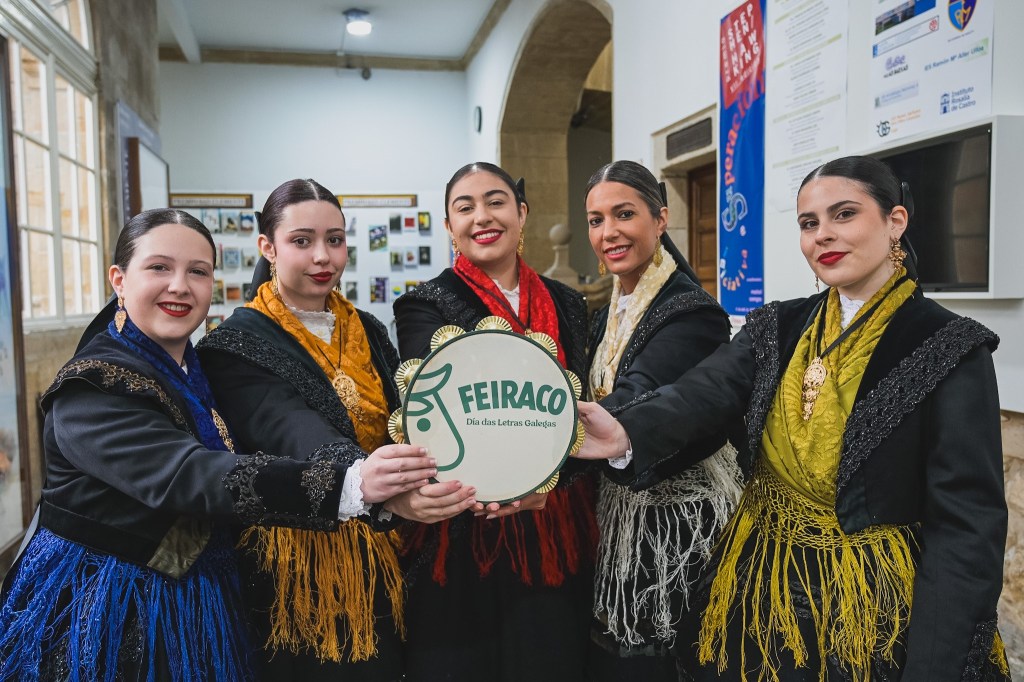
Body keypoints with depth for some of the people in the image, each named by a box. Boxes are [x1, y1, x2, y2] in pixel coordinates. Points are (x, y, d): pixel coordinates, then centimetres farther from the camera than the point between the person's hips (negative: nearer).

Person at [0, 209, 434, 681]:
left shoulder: (200, 372, 2)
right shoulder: (91, 389, -20)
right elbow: (192, 478, -34)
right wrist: (346, 485, -46)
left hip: (197, 603, 6)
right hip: (105, 617, -6)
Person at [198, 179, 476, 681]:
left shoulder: (368, 332, 7)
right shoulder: (236, 346, -11)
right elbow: (293, 434, -29)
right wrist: (359, 480, -49)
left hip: (376, 566, 5)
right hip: (294, 573, -5)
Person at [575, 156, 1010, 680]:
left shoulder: (947, 350, -12)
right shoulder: (778, 329, 1)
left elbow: (967, 524, -14)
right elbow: (702, 391, -16)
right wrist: (627, 434, -36)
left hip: (872, 609, -4)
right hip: (760, 595, 4)